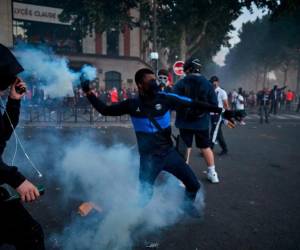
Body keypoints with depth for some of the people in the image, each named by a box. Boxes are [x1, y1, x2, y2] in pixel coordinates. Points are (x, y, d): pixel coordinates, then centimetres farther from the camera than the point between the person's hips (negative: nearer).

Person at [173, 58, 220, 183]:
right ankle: (212, 173, 26)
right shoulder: (207, 84, -2)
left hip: (185, 122, -2)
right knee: (206, 147, 17)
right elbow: (214, 105, -3)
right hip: (202, 122, 2)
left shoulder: (181, 83, -8)